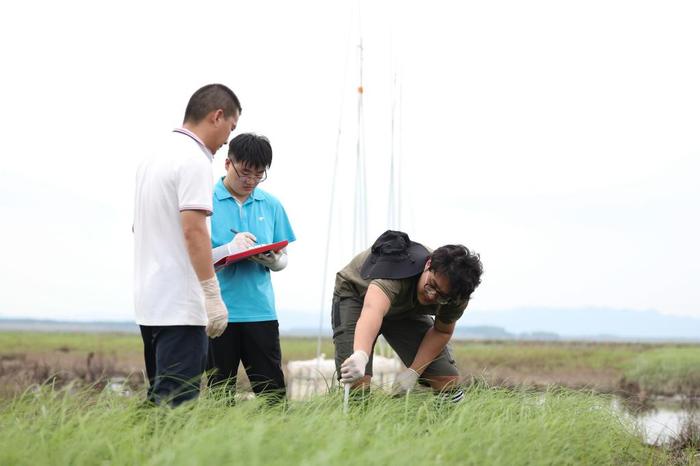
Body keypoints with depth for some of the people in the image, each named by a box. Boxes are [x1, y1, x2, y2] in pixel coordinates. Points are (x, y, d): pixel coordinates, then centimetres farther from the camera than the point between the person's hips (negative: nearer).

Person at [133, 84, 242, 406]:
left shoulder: (153, 159, 17)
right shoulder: (194, 160, -12)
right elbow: (193, 229, -21)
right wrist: (213, 294, -20)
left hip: (150, 302, 9)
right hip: (180, 306, -9)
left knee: (160, 397, 14)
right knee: (177, 403, -9)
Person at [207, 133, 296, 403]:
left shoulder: (271, 205, 10)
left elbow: (282, 260, 15)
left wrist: (272, 260, -9)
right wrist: (229, 248, -18)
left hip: (260, 311, 2)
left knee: (273, 394, 0)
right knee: (220, 394, 4)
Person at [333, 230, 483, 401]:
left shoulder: (456, 296, -27)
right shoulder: (398, 269, -45)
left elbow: (442, 332, -10)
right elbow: (373, 310, -64)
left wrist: (413, 372, -22)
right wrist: (361, 355, -83)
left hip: (406, 308, 4)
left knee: (448, 381, -8)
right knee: (356, 382, -27)